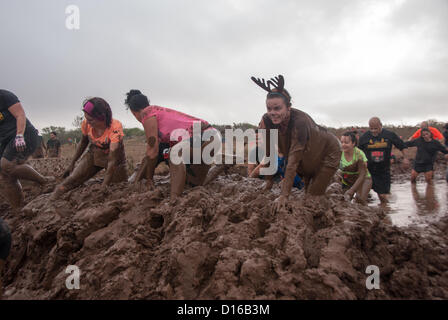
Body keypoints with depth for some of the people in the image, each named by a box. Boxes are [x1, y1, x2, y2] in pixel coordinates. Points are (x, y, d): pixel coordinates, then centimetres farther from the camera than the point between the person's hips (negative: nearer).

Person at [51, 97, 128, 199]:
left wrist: (104, 187, -39)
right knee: (68, 183, -7)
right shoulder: (87, 124, -18)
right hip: (93, 154, 3)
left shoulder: (115, 128, -33)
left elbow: (112, 160, -36)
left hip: (113, 156, -3)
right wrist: (72, 164, 11)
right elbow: (83, 143, 5)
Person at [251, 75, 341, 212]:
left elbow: (293, 161, -44)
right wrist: (269, 181, -11)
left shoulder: (300, 121, -39)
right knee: (307, 193, 17)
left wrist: (284, 195, -47)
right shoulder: (267, 121, -24)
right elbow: (268, 154, -14)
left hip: (327, 152, -5)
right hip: (307, 160, 6)